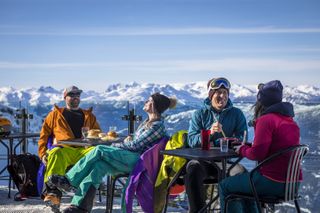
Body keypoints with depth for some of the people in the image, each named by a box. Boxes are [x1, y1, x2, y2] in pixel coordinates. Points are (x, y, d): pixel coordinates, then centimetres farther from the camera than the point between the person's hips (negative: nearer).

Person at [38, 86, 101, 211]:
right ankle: (53, 192, -51)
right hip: (64, 149, -1)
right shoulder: (55, 114, 26)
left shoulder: (88, 116, 31)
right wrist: (42, 154, 4)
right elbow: (44, 135, 20)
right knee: (55, 154, -39)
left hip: (83, 149, 1)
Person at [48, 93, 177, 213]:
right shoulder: (147, 122, 25)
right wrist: (125, 143, 6)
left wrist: (115, 146, 0)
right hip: (130, 158, 8)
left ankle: (69, 180, -20)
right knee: (99, 165, -21)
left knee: (99, 150, -23)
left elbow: (136, 145, -10)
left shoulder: (158, 126, -6)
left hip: (137, 160, -8)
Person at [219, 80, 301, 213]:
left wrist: (242, 149, 1)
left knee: (225, 186, 5)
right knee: (243, 184, 31)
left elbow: (257, 154, -19)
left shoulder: (266, 120, -13)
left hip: (275, 183, -9)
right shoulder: (289, 120, 14)